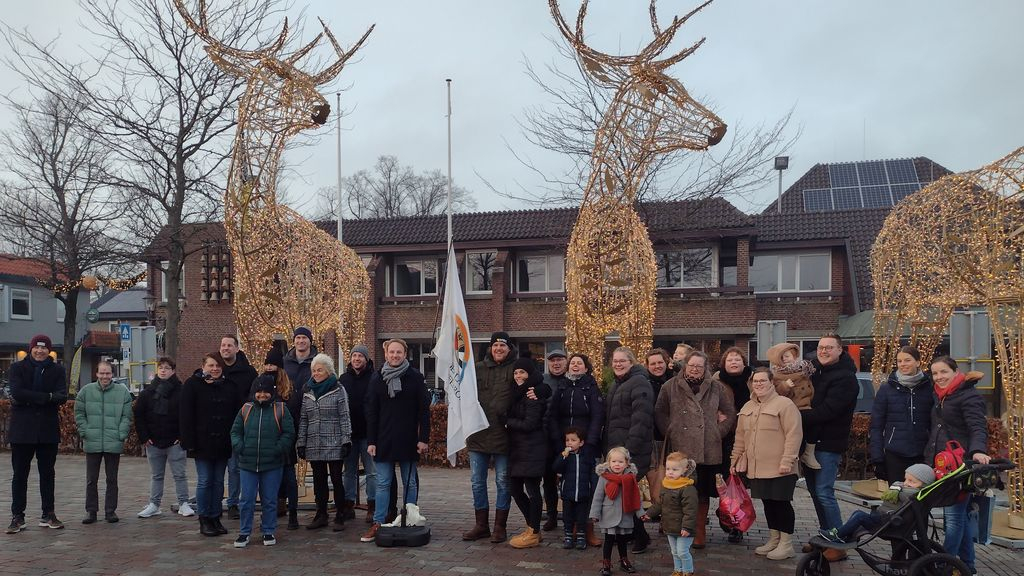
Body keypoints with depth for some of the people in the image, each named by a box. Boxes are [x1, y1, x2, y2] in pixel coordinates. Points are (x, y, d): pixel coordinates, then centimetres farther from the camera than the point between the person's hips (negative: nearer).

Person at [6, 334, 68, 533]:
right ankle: (17, 517, 10)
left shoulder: (57, 370, 5)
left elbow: (62, 396, -9)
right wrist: (46, 397, -17)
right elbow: (17, 393, -15)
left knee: (47, 473, 9)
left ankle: (48, 514, 18)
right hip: (22, 429, -2)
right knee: (19, 474, 3)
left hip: (48, 429, 2)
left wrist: (31, 398, -16)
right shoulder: (17, 368, 1)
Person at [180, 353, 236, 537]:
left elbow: (235, 415, 11)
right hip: (203, 443, -4)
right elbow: (185, 416, -8)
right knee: (204, 481, 0)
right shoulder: (192, 385, -3)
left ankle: (215, 518, 17)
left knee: (218, 482, 9)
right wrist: (189, 442, -14)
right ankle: (204, 520, 9)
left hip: (223, 444, 4)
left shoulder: (229, 387, 9)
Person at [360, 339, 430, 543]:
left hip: (408, 440, -1)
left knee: (410, 483, 8)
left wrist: (424, 438, -8)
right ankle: (378, 523, 6)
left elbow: (424, 410, -2)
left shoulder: (415, 377, -1)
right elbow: (371, 413, 4)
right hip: (384, 440, 1)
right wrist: (371, 441, -2)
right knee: (383, 484, 2)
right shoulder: (377, 379, 4)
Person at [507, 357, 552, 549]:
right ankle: (532, 528, 25)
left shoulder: (533, 395, -12)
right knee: (516, 488, 12)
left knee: (532, 490, -2)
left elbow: (529, 424, -16)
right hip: (517, 448, 9)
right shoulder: (518, 393, 14)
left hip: (532, 449, -9)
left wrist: (508, 423, -5)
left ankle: (533, 533, 8)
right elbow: (510, 414, 10)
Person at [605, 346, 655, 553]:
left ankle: (640, 536, 4)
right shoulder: (616, 385, 19)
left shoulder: (639, 383, -12)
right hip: (616, 447, 9)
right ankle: (634, 534, 22)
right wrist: (608, 445, 19)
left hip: (633, 449, -9)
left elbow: (640, 418, -20)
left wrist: (630, 448, -24)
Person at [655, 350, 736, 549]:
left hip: (708, 450, 1)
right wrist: (671, 432, 2)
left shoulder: (716, 388, 10)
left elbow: (730, 414, 16)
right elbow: (660, 413, 11)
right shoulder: (671, 386, 7)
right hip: (680, 450, -1)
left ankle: (700, 532, 18)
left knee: (703, 492, 6)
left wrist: (718, 432, 6)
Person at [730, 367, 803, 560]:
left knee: (781, 502, 0)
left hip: (779, 468, -6)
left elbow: (793, 434, -15)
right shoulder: (747, 407, 14)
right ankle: (774, 539, 26)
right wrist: (735, 460, 17)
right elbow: (740, 437, 19)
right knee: (768, 503, 13)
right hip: (756, 468, 6)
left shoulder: (784, 404, -9)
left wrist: (787, 460, -19)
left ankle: (786, 544, 11)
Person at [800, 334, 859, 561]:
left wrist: (798, 416, -19)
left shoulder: (845, 378, -13)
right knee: (815, 491, 13)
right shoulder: (814, 370, 12)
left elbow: (827, 411, -22)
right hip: (810, 440, 8)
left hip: (829, 444, -8)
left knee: (824, 493, -10)